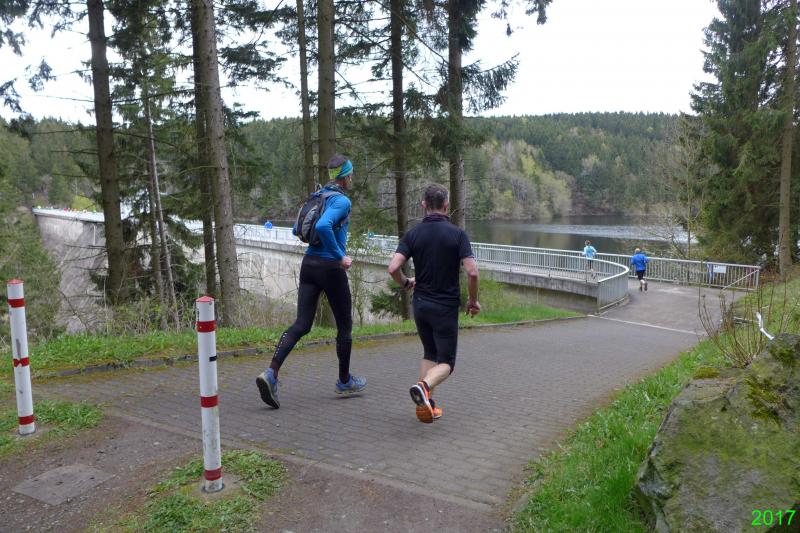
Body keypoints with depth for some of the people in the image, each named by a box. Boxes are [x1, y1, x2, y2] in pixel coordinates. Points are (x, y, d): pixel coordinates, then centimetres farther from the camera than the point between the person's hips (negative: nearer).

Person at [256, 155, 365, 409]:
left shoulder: (317, 196, 13)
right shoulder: (342, 200, -12)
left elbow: (297, 230, 19)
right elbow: (323, 226, -29)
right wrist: (340, 256, -20)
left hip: (309, 263, 7)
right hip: (330, 267, -7)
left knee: (301, 324, 2)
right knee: (345, 325, 11)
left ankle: (271, 373, -16)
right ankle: (345, 381, 25)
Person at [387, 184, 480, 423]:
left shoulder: (413, 234, -2)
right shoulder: (457, 234, -10)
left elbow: (393, 268, -12)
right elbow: (472, 272, -18)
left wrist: (406, 283, 10)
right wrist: (473, 300, -2)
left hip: (420, 304, 4)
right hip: (446, 307, -4)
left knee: (430, 354, 22)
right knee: (446, 362, 6)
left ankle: (426, 403, 12)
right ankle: (424, 386, -25)